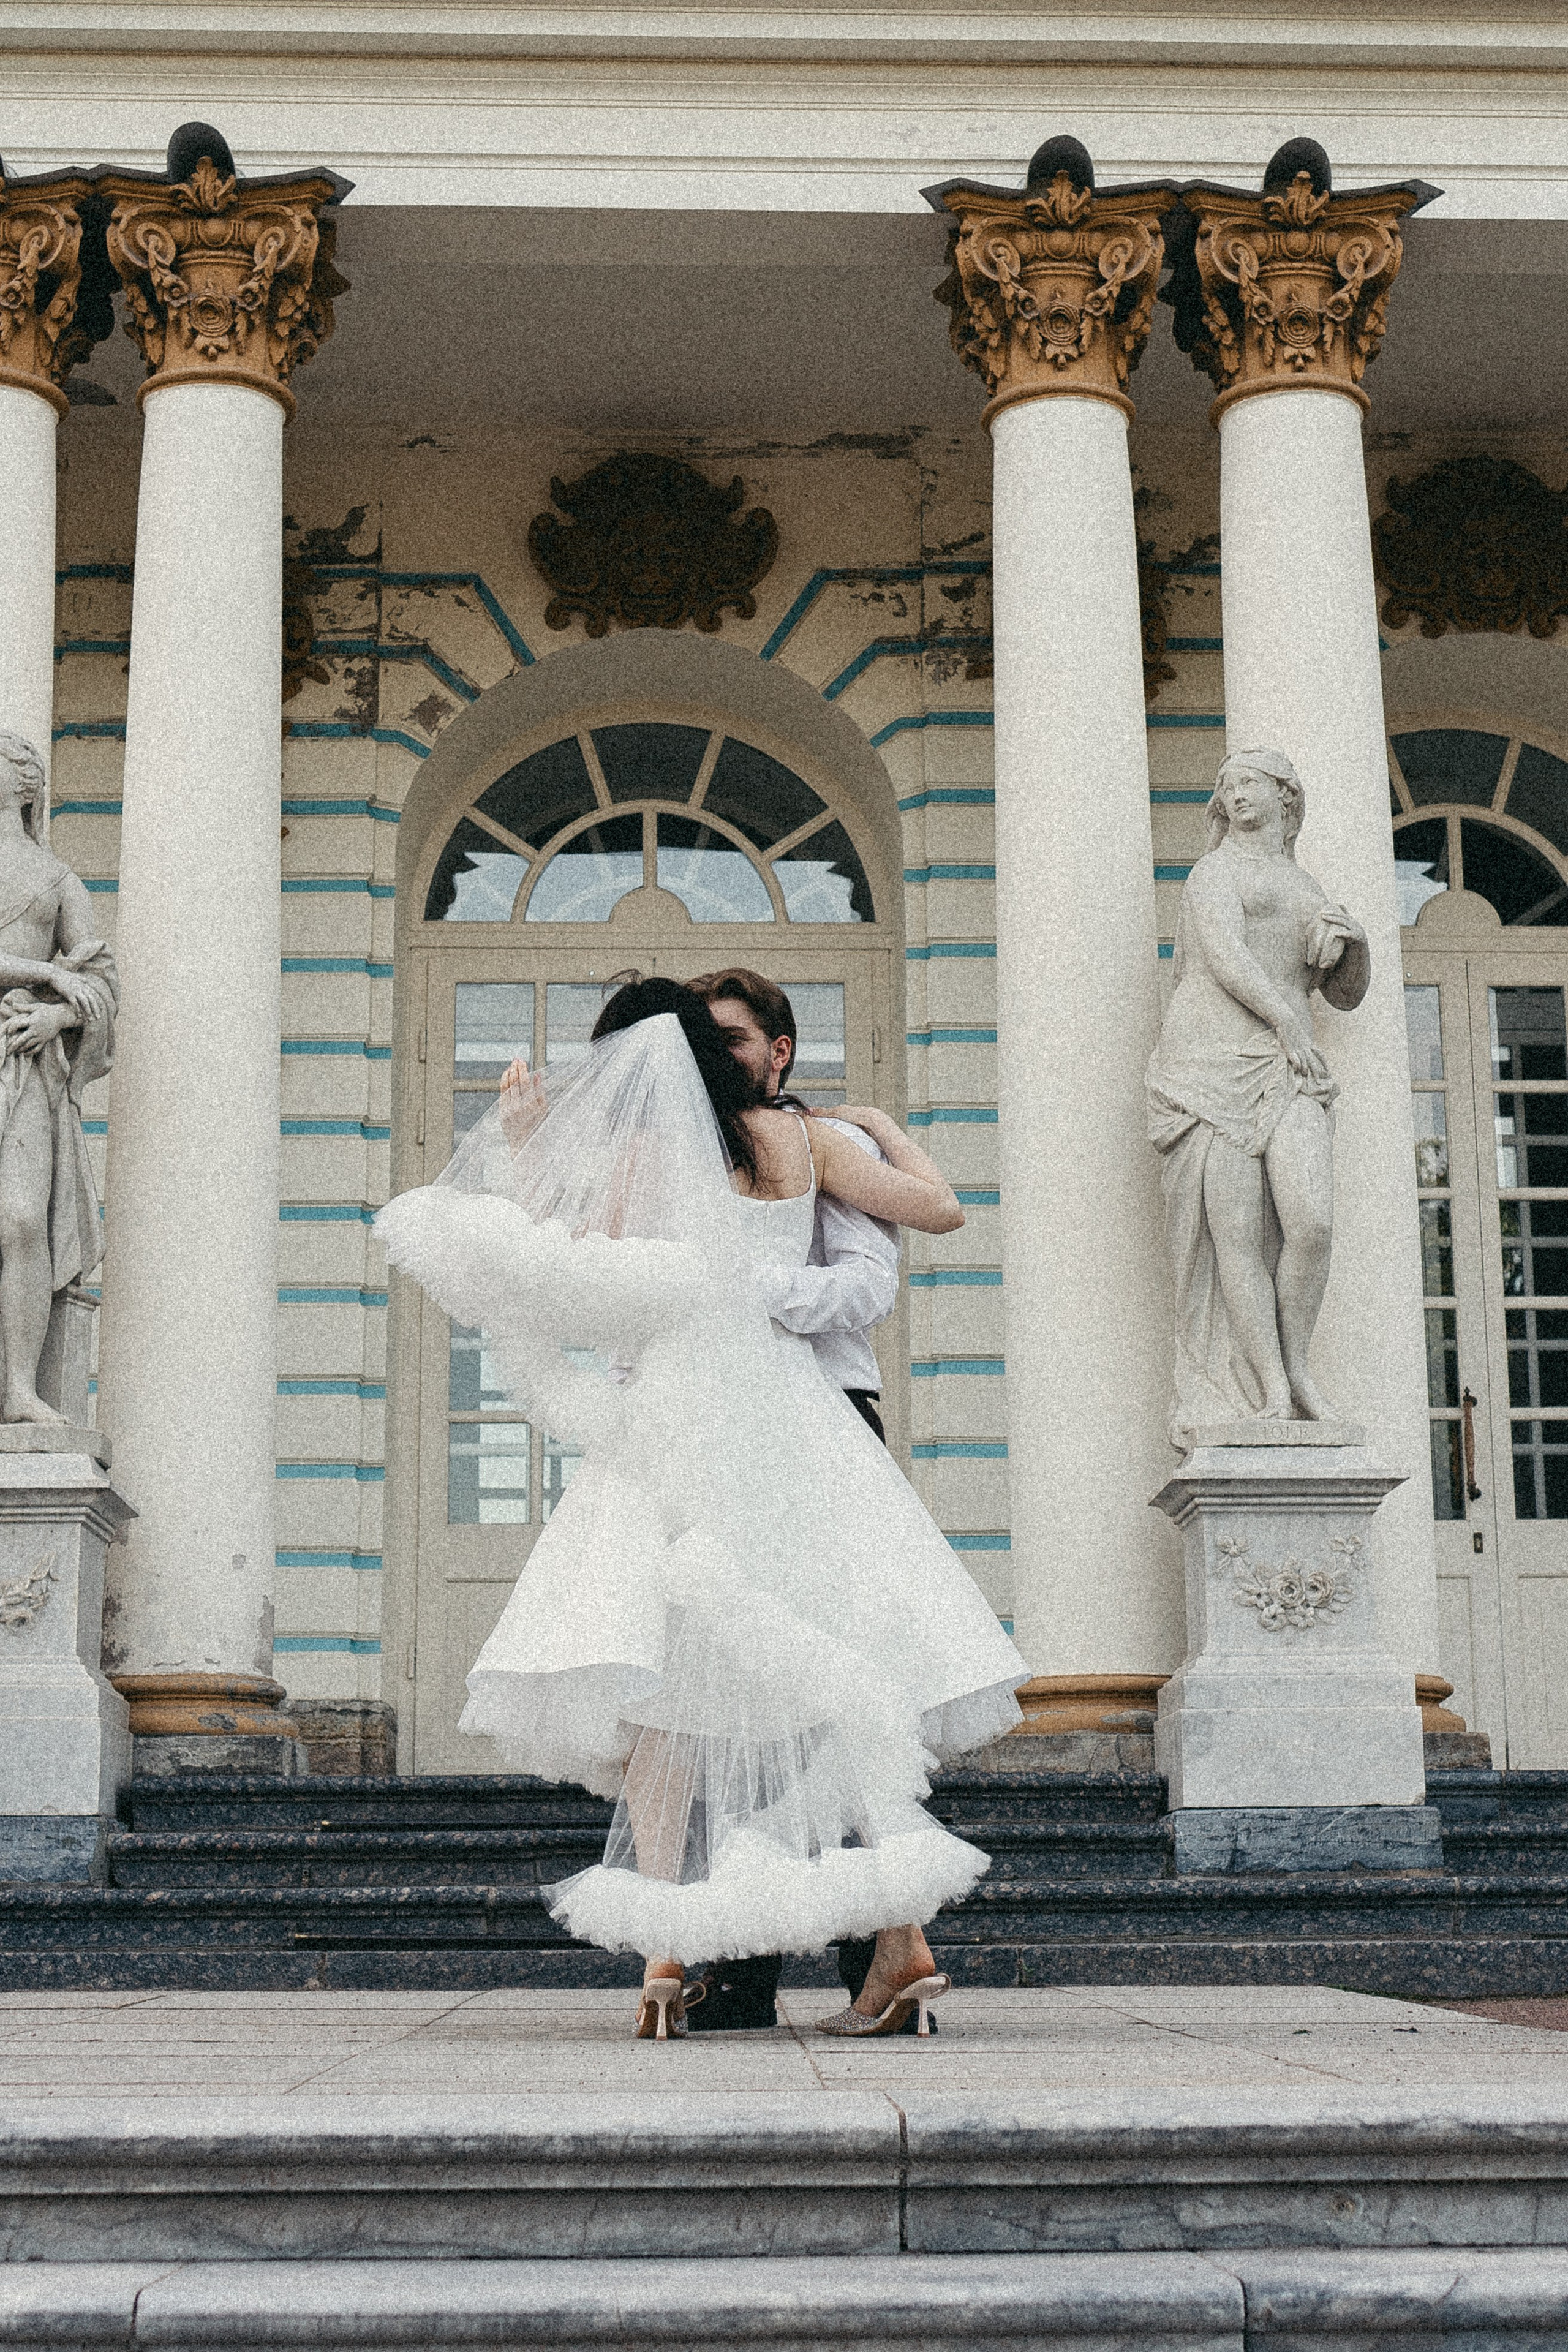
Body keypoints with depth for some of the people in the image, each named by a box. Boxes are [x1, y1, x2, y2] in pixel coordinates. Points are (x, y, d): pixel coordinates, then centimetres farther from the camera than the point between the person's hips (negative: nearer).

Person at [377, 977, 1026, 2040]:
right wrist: (892, 1131, 34)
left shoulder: (643, 1151, 2)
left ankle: (666, 1955, -12)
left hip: (685, 1425, -4)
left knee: (658, 1680, -3)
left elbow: (579, 1285, -4)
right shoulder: (798, 1140, 12)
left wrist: (523, 1155, 6)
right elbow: (941, 1208, 15)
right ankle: (905, 1942, -2)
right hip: (796, 1426, 4)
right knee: (844, 1680, 5)